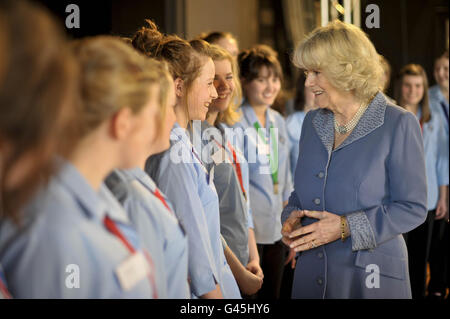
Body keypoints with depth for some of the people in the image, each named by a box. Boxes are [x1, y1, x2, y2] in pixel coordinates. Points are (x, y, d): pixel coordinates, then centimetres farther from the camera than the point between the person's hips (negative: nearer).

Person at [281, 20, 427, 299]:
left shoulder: (399, 125, -10)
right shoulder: (312, 122, 9)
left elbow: (413, 208, -11)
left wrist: (345, 227, -20)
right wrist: (293, 215, -4)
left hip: (371, 276, -5)